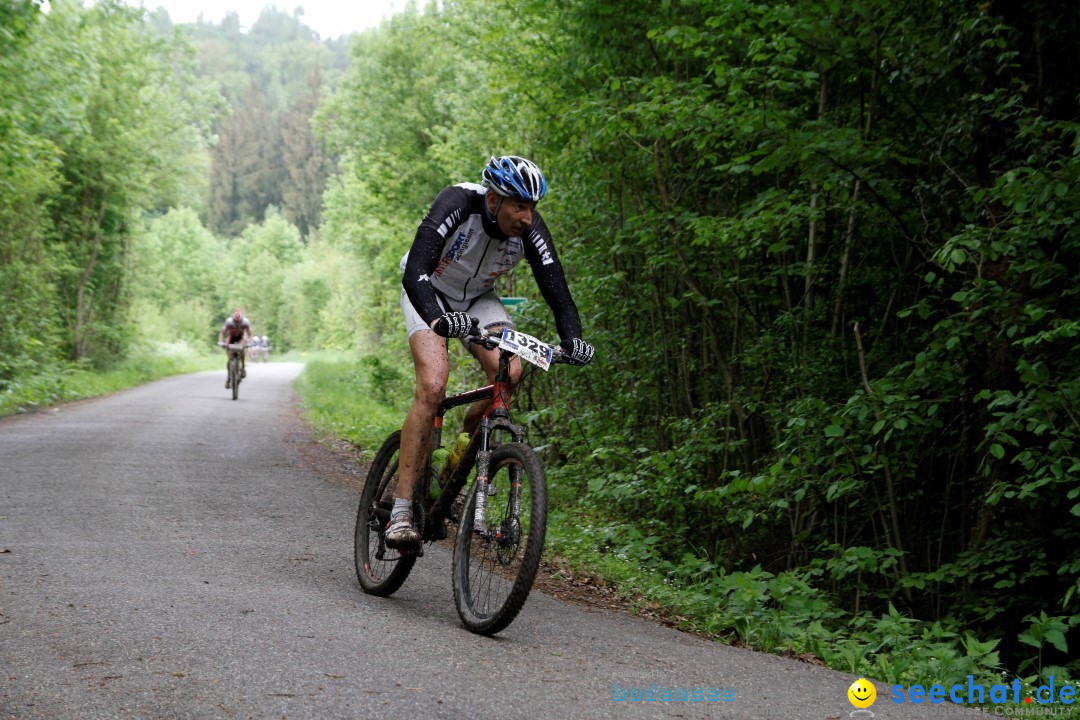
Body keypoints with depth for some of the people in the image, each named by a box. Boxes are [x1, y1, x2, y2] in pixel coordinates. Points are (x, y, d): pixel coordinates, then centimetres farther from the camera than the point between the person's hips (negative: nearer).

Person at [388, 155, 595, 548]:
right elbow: (415, 272, -44)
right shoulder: (457, 204, -34)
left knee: (509, 373, -22)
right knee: (433, 384, -26)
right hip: (428, 295, -4)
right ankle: (401, 512, -23)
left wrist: (572, 338, -41)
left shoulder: (530, 228, -22)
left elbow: (555, 287, -22)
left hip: (478, 299, 4)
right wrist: (438, 320, -62)